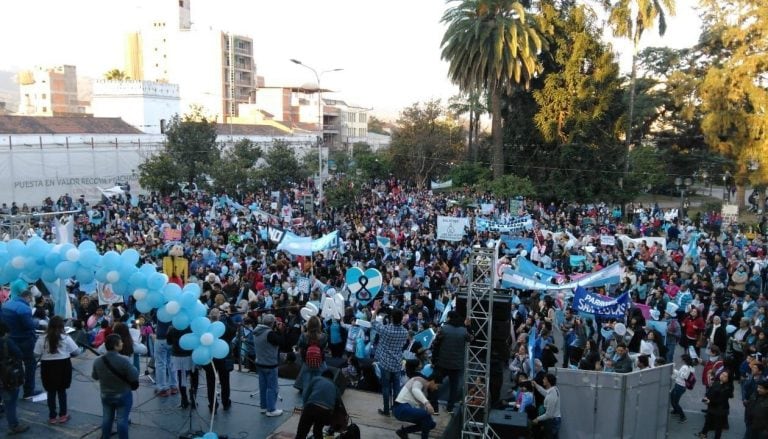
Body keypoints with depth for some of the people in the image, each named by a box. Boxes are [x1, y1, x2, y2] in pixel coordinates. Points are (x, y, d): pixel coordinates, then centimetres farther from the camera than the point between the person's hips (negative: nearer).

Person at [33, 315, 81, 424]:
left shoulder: (42, 339, -5)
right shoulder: (66, 338, -8)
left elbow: (36, 354, -3)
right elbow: (77, 351, -3)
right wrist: (67, 353, 19)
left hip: (48, 367, 1)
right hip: (63, 366, 0)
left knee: (51, 392, 11)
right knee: (62, 390, 13)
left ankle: (52, 417, 18)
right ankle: (63, 415, 19)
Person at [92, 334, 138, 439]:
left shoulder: (97, 361, -11)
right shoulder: (124, 361, -28)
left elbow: (94, 376, 6)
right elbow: (134, 377, -22)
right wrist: (134, 369, -3)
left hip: (106, 395, 5)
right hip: (123, 396, -5)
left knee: (106, 418, 21)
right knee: (122, 420, 7)